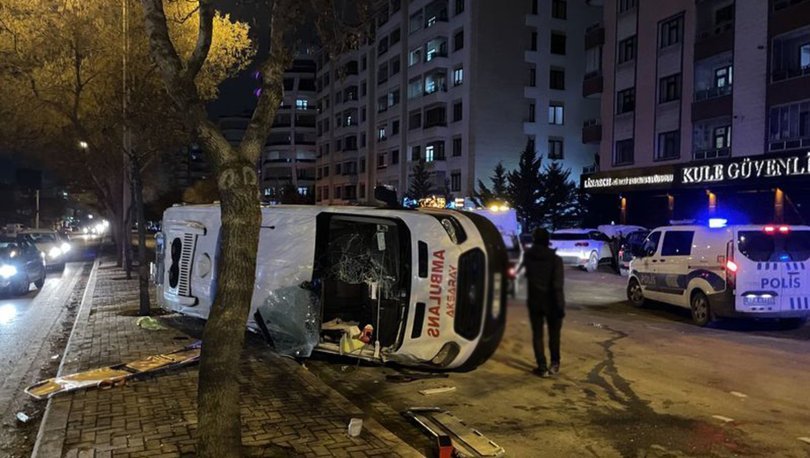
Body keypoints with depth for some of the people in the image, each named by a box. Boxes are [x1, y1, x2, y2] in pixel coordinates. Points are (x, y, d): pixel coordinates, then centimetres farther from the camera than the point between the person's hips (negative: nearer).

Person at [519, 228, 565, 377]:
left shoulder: (528, 256, -4)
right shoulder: (555, 259, -15)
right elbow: (558, 285, -20)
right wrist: (560, 305, -14)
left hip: (534, 301, 2)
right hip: (551, 303, -2)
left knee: (537, 334, 8)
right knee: (554, 333, 16)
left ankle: (542, 367, 6)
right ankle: (554, 364, 21)